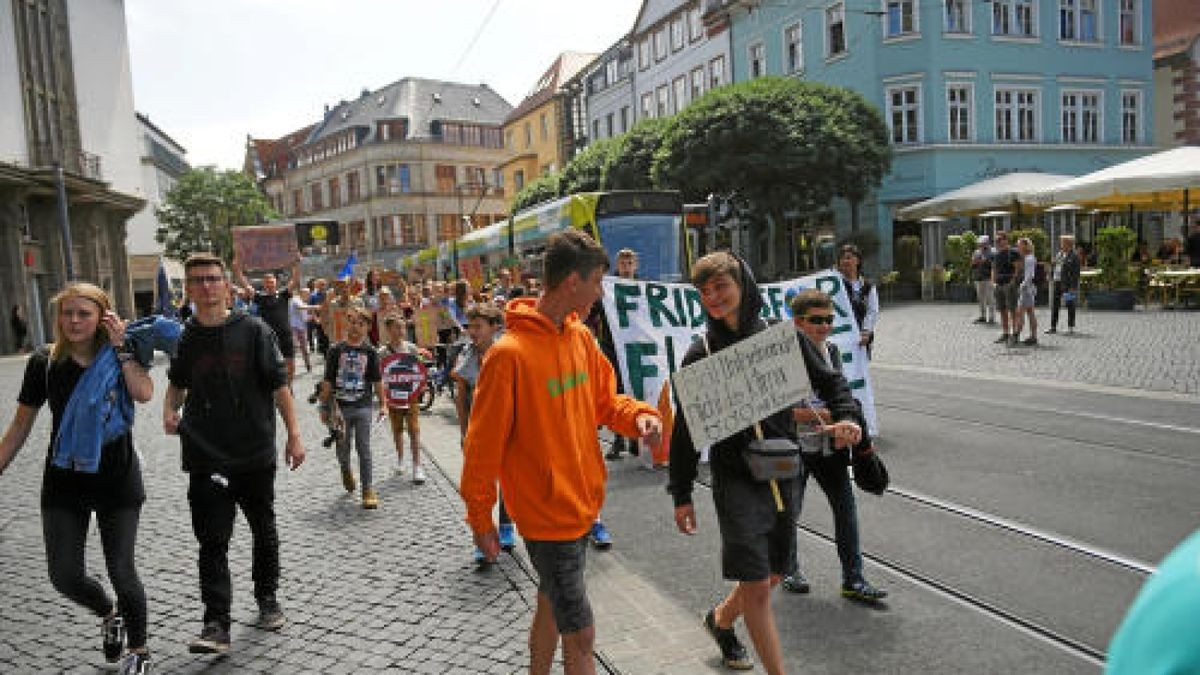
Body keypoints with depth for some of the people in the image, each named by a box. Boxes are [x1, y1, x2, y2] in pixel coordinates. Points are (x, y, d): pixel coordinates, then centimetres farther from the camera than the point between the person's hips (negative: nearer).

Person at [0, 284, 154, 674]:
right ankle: (109, 615, 35)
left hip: (117, 480, -2)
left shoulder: (121, 356, -5)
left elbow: (144, 393, -24)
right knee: (65, 576, 3)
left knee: (121, 571, 0)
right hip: (64, 483, 2)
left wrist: (120, 347, -20)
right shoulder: (45, 363, -2)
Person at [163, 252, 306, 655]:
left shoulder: (253, 330, -6)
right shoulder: (183, 338, 3)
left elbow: (279, 384, -5)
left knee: (264, 530, 15)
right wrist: (169, 410, 0)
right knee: (212, 541, -3)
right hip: (206, 458, 1)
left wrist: (294, 435, -8)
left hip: (256, 452, -1)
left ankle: (268, 599, 35)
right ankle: (216, 626, 2)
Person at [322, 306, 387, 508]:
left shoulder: (370, 352, 2)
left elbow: (377, 381, 5)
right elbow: (328, 381, 4)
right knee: (342, 448, 11)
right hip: (340, 407, 1)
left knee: (364, 448, -2)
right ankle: (346, 471, 43)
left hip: (363, 407, -1)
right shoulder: (336, 351, 1)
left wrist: (383, 404, 0)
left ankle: (368, 489, 5)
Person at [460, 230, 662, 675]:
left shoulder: (580, 336, 1)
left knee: (552, 608, 25)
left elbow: (604, 399, 12)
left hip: (581, 503, 8)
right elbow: (483, 444, -14)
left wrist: (639, 416, -9)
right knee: (580, 636, 2)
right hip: (546, 514, -7)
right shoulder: (510, 354, -22)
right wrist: (480, 518, -6)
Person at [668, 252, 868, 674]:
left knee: (773, 574, 18)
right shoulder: (699, 355, -6)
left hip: (784, 475, 4)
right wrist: (681, 495, 0)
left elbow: (829, 382, 9)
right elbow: (685, 431, -1)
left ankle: (721, 620, 46)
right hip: (735, 479, -4)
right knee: (757, 587, -5)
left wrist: (847, 416, -12)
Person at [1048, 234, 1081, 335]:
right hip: (1057, 283, 6)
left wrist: (1073, 287, -17)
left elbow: (1076, 273, -12)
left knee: (1070, 305, 2)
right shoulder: (1058, 254, 13)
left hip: (1068, 284, -6)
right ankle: (1053, 327, 10)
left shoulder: (1074, 256, -8)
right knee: (1054, 305, 5)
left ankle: (1071, 327, 11)